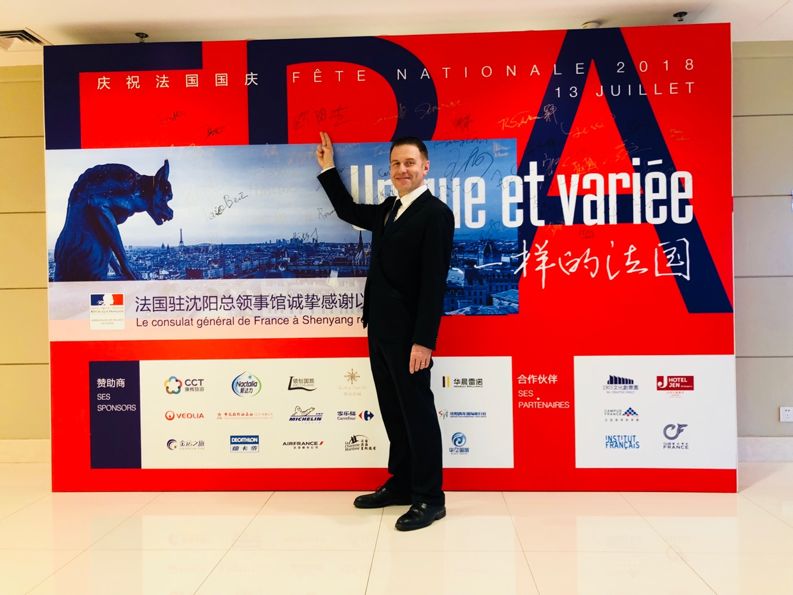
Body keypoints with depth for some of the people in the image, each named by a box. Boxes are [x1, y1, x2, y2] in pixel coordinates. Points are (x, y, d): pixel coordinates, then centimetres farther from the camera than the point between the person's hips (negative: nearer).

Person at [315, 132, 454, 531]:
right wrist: (328, 169, 29)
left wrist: (423, 340, -21)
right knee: (393, 412, 15)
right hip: (381, 329, 8)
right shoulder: (388, 210, 14)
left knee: (418, 413, 0)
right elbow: (348, 212, 33)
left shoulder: (435, 213, -11)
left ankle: (430, 498, 13)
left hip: (408, 333, -8)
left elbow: (434, 282, -18)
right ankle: (401, 484, 29)